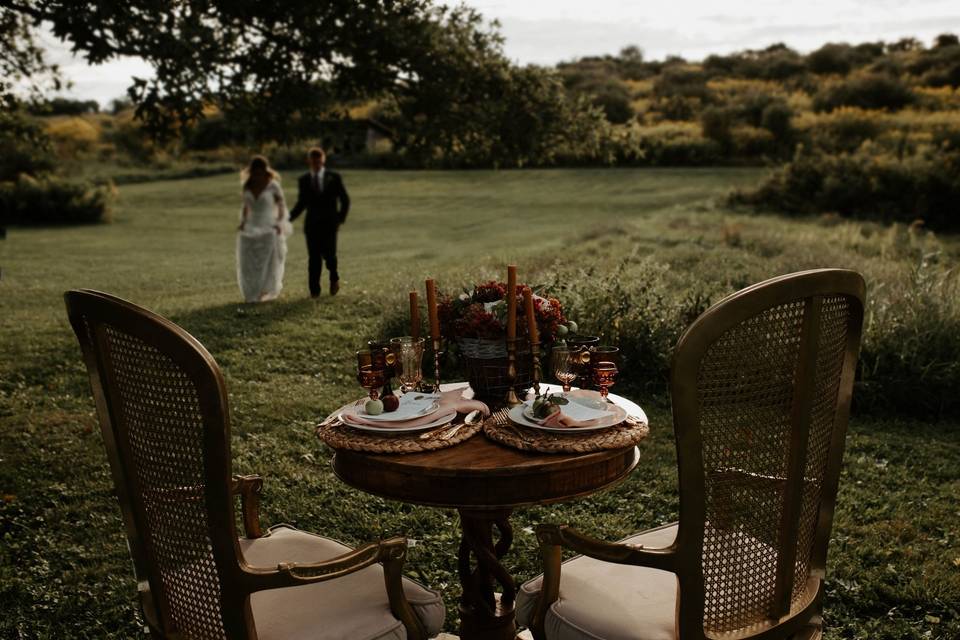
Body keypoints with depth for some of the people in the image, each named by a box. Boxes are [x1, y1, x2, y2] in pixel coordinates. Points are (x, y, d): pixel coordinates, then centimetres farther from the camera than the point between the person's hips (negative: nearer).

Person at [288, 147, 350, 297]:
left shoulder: (334, 177, 3)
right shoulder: (303, 180, 7)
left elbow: (345, 200, 8)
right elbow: (301, 204, 12)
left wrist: (341, 219, -2)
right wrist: (288, 218, 0)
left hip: (329, 224, -1)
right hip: (312, 224, 1)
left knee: (328, 254, -11)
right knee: (314, 258, -3)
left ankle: (334, 277, 20)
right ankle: (314, 290, 5)